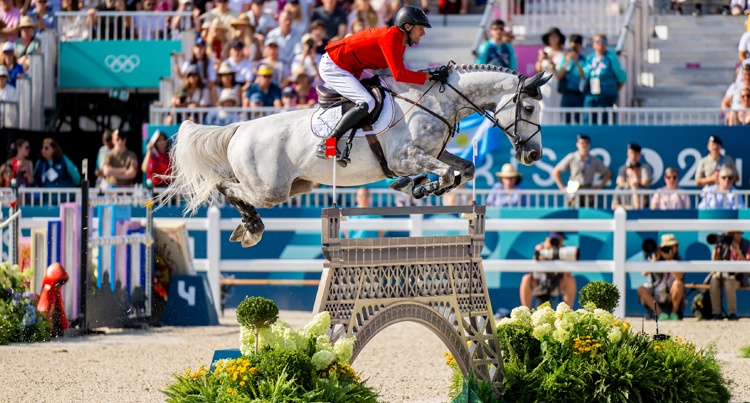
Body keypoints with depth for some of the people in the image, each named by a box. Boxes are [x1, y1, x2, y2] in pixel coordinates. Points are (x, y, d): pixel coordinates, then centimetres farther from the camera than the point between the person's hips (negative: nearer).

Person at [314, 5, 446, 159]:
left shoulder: (401, 43, 7)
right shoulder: (391, 36, -23)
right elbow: (399, 74, -29)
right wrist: (431, 76, -26)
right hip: (332, 66, -11)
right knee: (367, 103, -23)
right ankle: (326, 145, -22)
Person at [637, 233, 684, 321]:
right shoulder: (655, 257, -3)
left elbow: (679, 277, -28)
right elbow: (645, 273, -16)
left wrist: (669, 260, -29)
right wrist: (655, 259, -24)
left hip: (671, 297, -2)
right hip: (655, 295, 2)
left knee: (678, 284, -31)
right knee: (641, 289, -25)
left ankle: (674, 313, -12)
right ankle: (660, 313, -22)